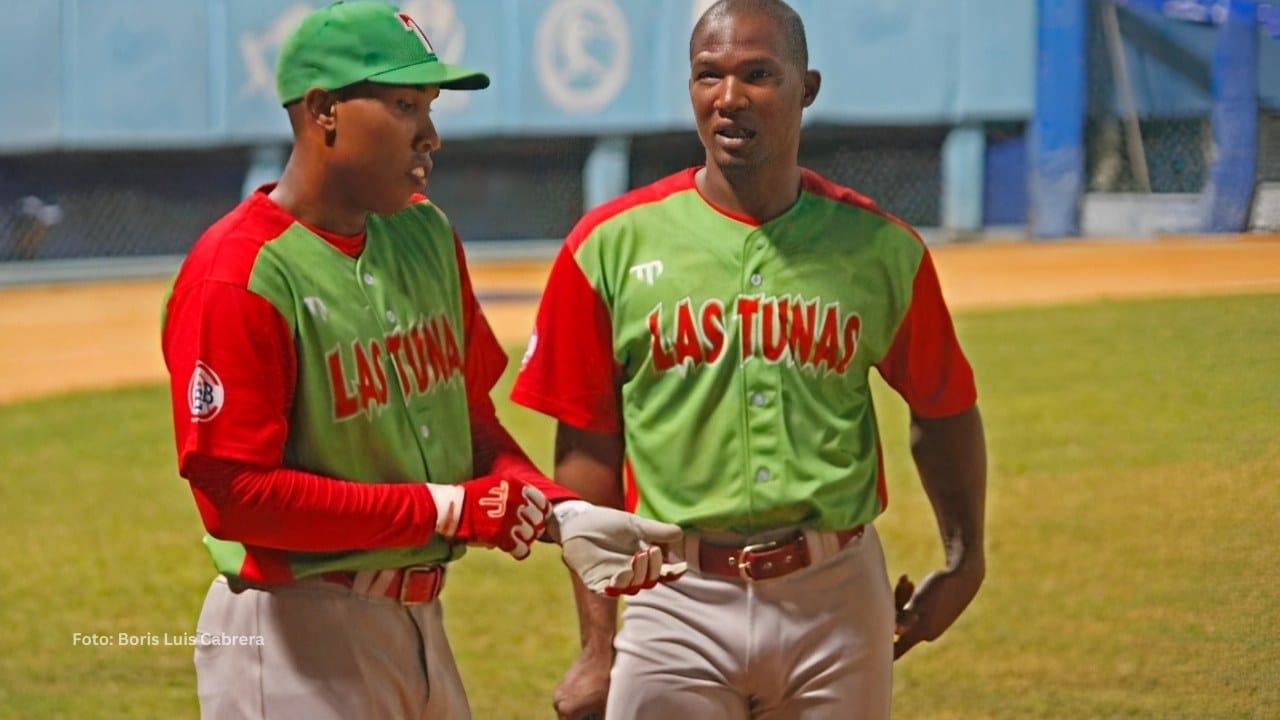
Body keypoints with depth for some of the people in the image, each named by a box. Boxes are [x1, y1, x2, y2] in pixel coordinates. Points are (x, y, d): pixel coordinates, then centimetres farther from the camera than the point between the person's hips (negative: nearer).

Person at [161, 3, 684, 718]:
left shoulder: (427, 235, 9)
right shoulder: (238, 276, -17)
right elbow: (238, 493, -21)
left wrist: (564, 514, -3)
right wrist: (449, 509, -18)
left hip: (418, 623, 8)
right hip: (294, 634, -8)